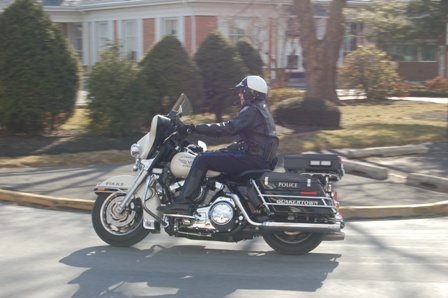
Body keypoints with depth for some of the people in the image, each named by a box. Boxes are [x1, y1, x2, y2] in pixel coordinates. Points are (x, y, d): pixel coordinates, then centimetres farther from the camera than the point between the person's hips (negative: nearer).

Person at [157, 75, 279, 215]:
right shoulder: (261, 109, 22)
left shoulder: (252, 110, -11)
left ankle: (183, 202, -24)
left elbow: (229, 128, -23)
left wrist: (196, 128, -22)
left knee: (202, 159, -15)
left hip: (252, 158, -11)